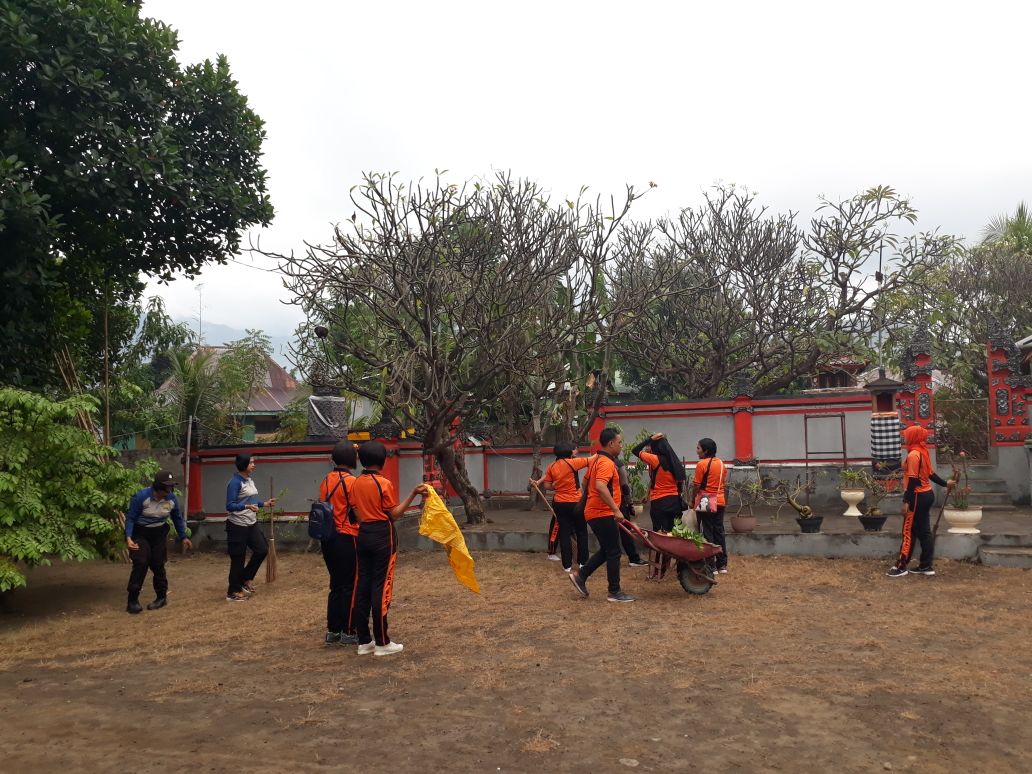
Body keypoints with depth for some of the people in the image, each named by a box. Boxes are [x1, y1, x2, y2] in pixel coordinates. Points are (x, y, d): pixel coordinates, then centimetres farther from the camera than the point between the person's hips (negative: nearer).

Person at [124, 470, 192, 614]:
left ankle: (162, 597, 19)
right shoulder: (142, 496, -21)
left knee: (157, 565, 4)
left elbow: (178, 518, 7)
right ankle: (133, 599, -4)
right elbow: (130, 518, -16)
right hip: (140, 533, -3)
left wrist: (183, 537, 9)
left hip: (159, 534, 3)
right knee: (140, 564, -13)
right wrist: (128, 537, -28)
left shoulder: (172, 499, -8)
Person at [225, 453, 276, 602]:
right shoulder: (235, 482, -17)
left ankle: (245, 579, 22)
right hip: (238, 525, -8)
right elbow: (230, 506, -22)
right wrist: (247, 507, -35)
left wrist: (265, 503, 15)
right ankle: (233, 592, 13)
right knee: (238, 559, 0)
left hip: (252, 523, 8)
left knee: (262, 549, 6)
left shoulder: (250, 480, 9)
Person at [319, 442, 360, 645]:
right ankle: (348, 632, 8)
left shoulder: (326, 480, 6)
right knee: (350, 586, 3)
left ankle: (332, 631, 20)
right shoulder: (351, 482, -14)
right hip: (347, 539, -7)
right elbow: (357, 512, -12)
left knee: (336, 584, 16)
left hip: (328, 538, 7)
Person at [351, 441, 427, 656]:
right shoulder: (384, 484, -13)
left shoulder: (356, 483, 6)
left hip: (363, 535, 7)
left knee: (363, 586, 9)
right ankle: (382, 643, 4)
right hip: (382, 536, -6)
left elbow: (357, 513, 10)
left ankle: (364, 641, 15)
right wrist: (413, 494, -14)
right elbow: (394, 515, -12)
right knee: (381, 588, -2)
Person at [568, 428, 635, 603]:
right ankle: (615, 592, 8)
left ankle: (580, 575, 19)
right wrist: (616, 510, -32)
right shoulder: (607, 463, -18)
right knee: (614, 552, 0)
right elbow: (601, 487, -33)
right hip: (603, 514, -10)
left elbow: (585, 481, 25)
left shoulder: (597, 460, 13)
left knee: (606, 550, 18)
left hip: (595, 512, 10)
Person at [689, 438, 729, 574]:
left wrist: (692, 499, 1)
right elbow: (724, 484, 13)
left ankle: (711, 566, 1)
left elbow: (696, 486, -11)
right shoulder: (721, 463, 8)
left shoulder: (702, 464, -13)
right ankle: (722, 564, 16)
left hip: (706, 502, -7)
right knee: (719, 531, 12)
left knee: (708, 533, -1)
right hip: (720, 501, 7)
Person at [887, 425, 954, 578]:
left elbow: (913, 480, -22)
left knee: (909, 532, -5)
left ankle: (901, 566, -1)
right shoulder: (923, 452, 10)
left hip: (918, 497, -9)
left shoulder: (913, 454, -18)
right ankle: (926, 566, 15)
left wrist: (906, 501, -23)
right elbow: (930, 473, 15)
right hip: (926, 495, 9)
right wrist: (945, 483, 33)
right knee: (924, 531, 11)